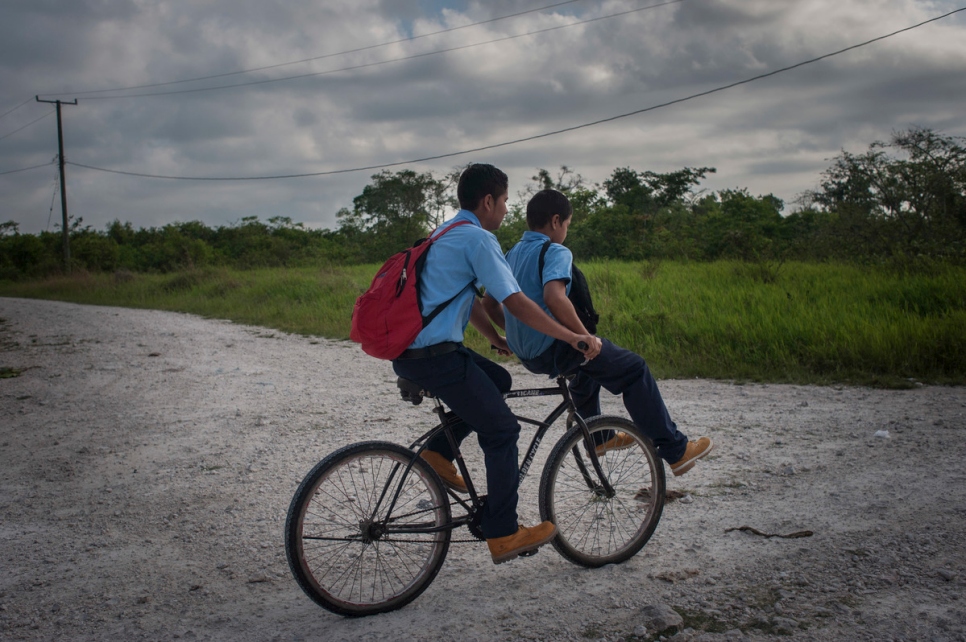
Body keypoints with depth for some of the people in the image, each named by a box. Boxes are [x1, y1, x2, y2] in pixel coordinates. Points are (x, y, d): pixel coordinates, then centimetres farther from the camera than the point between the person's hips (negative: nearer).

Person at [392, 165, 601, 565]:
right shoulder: (478, 238, -11)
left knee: (498, 379, 24)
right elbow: (515, 303, -17)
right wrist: (573, 338, -14)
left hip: (409, 350, 10)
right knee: (501, 431, 0)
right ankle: (503, 535, 5)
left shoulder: (448, 234, 20)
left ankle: (439, 451, 16)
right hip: (435, 356, -9)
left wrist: (498, 340, 32)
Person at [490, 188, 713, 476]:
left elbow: (490, 304, 15)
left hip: (525, 353, 9)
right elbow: (554, 297, -33)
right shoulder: (555, 252, -14)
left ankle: (599, 438, 46)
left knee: (591, 361, 35)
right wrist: (585, 336, -25)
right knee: (635, 369, 0)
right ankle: (675, 450, 1)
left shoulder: (512, 253, 12)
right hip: (553, 349, -9)